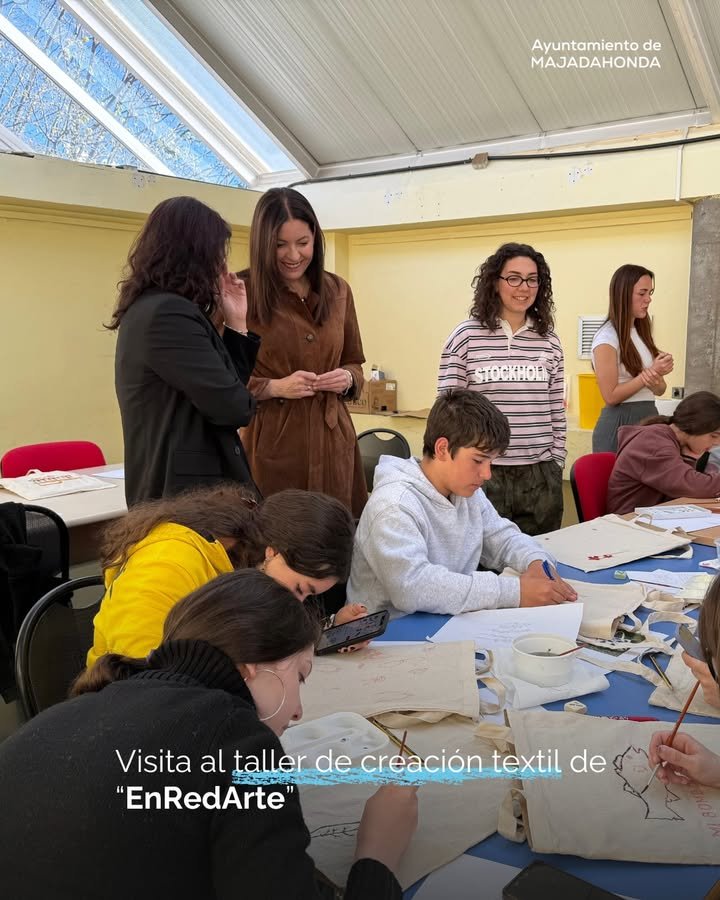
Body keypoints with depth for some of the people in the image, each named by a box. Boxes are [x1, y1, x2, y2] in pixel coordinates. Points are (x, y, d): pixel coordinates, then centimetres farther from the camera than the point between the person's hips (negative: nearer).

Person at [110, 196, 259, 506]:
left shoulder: (151, 308, 12)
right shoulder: (167, 313, -19)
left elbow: (218, 383, 16)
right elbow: (233, 408, -21)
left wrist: (236, 323, 8)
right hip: (188, 493, -10)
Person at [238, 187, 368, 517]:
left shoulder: (338, 290, 9)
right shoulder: (241, 291, -5)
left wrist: (347, 378, -3)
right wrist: (274, 387, -17)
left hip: (332, 440, 4)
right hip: (272, 443, -4)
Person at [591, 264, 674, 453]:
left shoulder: (642, 332, 12)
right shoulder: (607, 338, -13)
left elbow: (660, 390, 11)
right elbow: (611, 396, -17)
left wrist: (656, 378, -11)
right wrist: (650, 373, -16)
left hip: (649, 419, 8)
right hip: (620, 423, -8)